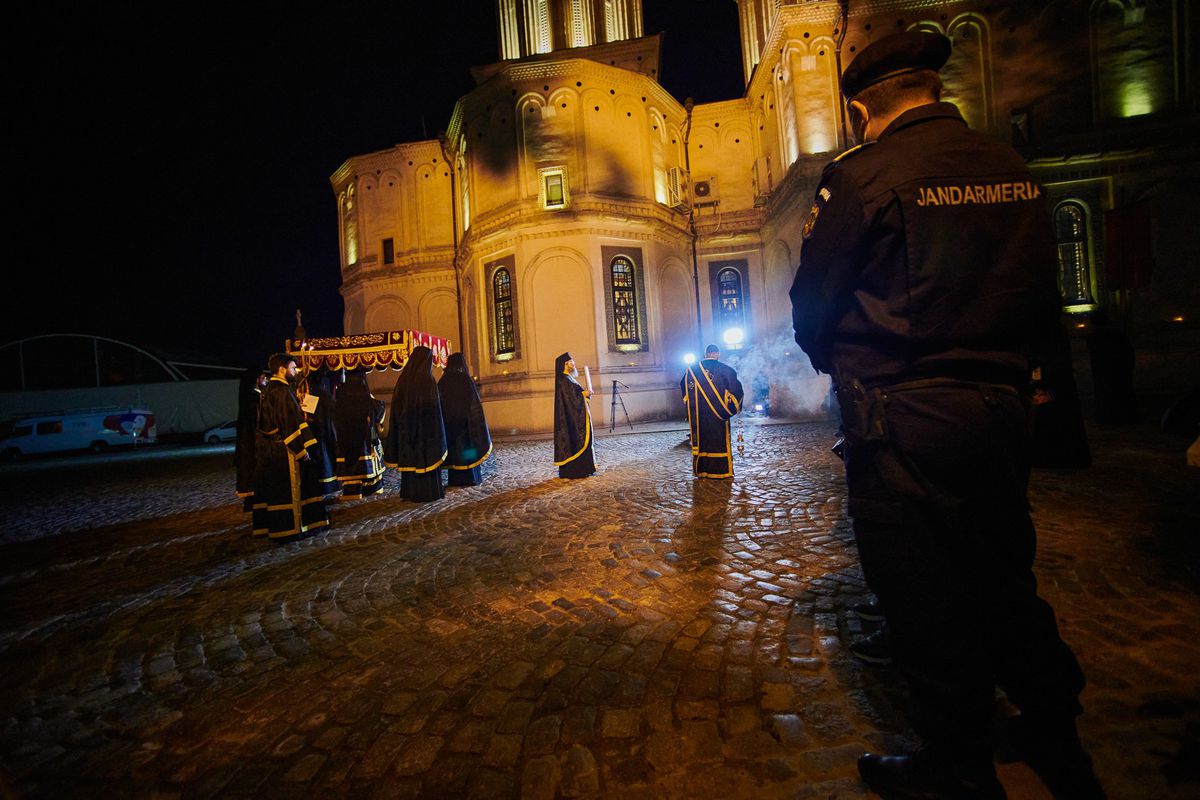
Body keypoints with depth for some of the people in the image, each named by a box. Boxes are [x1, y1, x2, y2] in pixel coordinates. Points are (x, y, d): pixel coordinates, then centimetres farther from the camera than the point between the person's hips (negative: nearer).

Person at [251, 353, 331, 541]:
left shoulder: (266, 390, 12)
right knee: (288, 488, -2)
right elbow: (291, 422, -21)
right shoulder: (283, 390, -17)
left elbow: (265, 422, 18)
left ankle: (269, 525, 24)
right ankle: (289, 528, 5)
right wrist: (303, 449, -18)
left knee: (271, 487, 15)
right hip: (283, 450, -10)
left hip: (267, 448, 10)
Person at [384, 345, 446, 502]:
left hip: (406, 427, 6)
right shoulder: (427, 380, -14)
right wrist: (439, 434, -9)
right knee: (427, 456, 4)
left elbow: (397, 405, 6)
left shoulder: (403, 379, 3)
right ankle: (429, 491, 9)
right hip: (425, 427, -5)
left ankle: (410, 491, 21)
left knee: (410, 457, 13)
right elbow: (434, 407, -15)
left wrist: (404, 423, 13)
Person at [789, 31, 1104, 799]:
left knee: (925, 599, 8)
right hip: (1002, 407, 7)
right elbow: (1044, 298, 14)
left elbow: (812, 308, -5)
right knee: (1004, 577, 23)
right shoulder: (1014, 168, 9)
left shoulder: (862, 175, -10)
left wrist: (846, 367, 14)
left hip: (903, 423, -7)